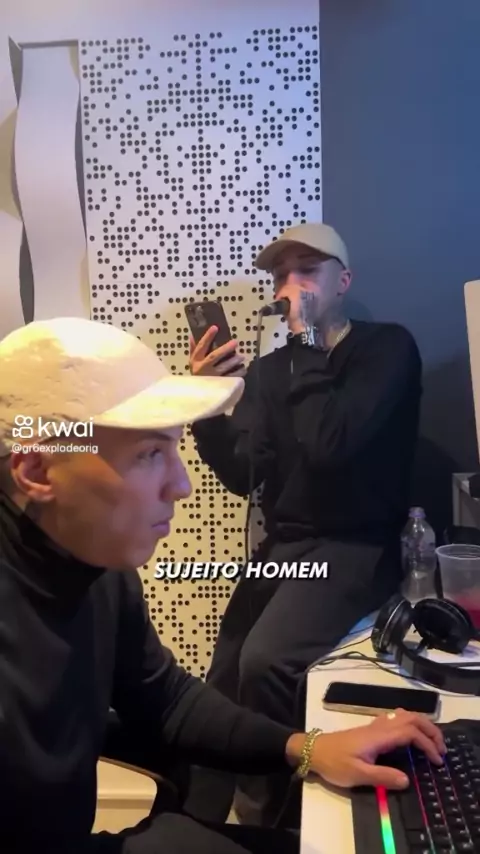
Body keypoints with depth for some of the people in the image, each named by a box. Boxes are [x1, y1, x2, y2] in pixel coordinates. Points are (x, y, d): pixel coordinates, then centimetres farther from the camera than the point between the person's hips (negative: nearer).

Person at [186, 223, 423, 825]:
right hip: (281, 550, 6)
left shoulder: (388, 347, -6)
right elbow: (244, 476, 0)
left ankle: (261, 818, -2)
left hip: (354, 549, -6)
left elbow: (331, 444, -22)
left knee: (265, 662, -28)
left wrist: (306, 341, -15)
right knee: (222, 687, 4)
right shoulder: (271, 370, 10)